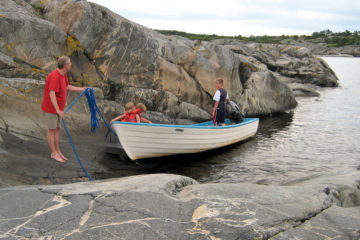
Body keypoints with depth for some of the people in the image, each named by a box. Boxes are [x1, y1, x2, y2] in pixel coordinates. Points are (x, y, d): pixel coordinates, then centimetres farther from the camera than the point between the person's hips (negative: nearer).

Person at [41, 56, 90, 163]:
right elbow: (51, 94, -34)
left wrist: (82, 89, 20)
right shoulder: (55, 76, -27)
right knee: (51, 130, 2)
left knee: (57, 129, 14)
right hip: (51, 108, -9)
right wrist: (58, 110, -38)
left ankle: (58, 151, 24)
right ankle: (54, 153, 12)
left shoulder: (63, 74, 3)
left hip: (58, 108, 9)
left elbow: (67, 87, 19)